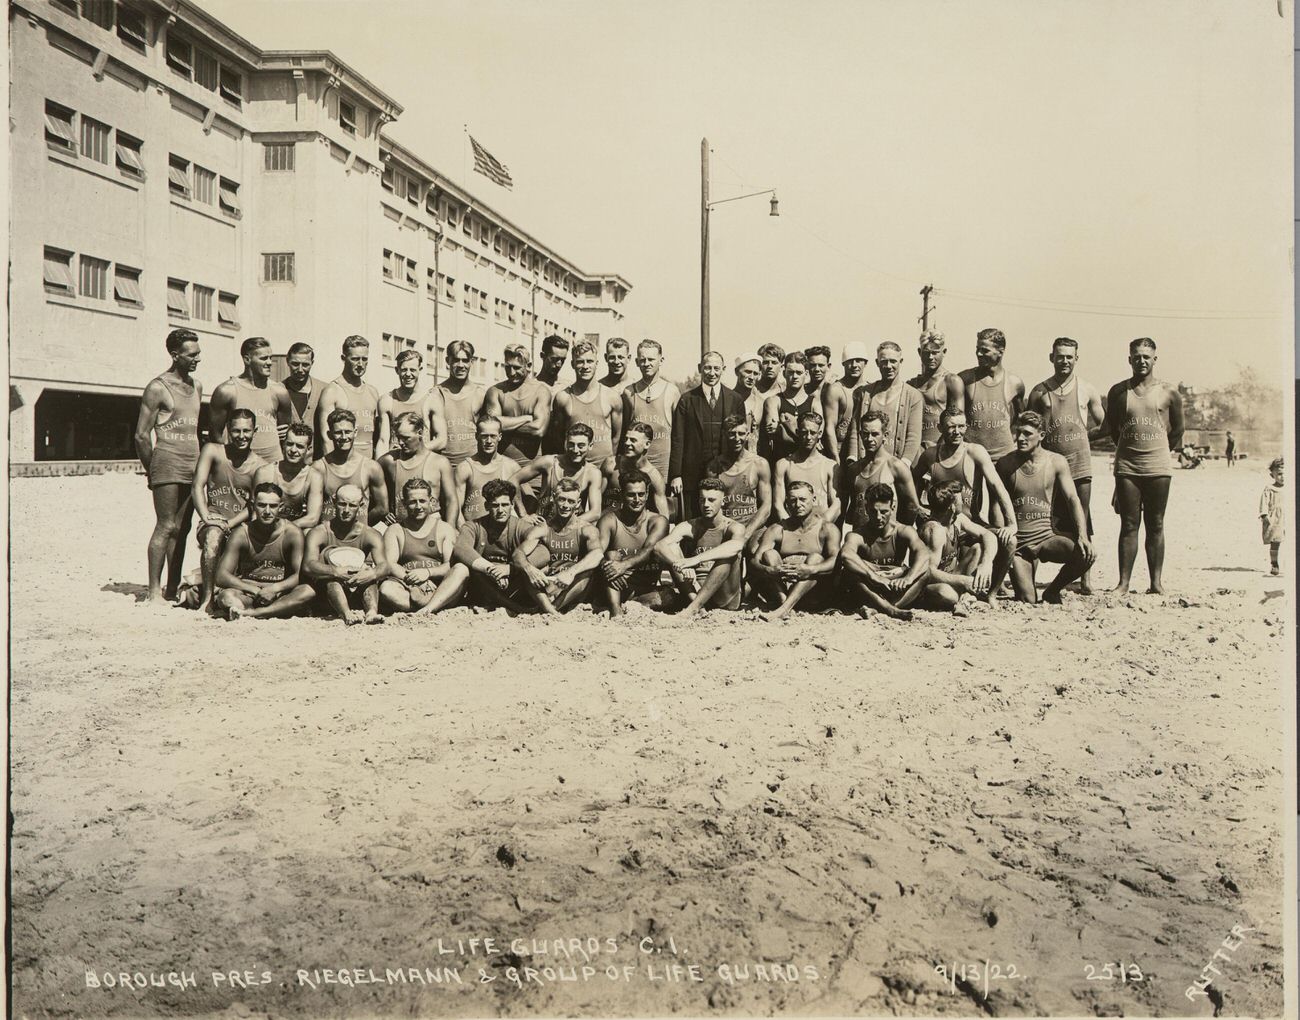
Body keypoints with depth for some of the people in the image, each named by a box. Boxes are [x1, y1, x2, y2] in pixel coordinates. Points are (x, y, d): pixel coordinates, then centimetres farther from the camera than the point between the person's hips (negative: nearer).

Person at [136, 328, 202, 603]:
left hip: (193, 465, 7)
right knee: (166, 526, -8)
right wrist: (152, 471, -2)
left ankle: (173, 588, 14)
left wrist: (201, 462, 17)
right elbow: (141, 436, -6)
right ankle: (154, 590, -4)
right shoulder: (158, 387, -5)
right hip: (168, 461, -7)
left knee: (182, 529, 8)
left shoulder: (196, 386, 16)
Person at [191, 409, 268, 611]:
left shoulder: (260, 466, 3)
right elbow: (197, 486, -5)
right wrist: (206, 517, -19)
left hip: (241, 526, 2)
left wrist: (229, 524, -18)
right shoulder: (213, 451, 3)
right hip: (213, 521, -2)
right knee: (213, 536, -35)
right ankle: (207, 596, -25)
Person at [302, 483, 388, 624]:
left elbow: (384, 566, -15)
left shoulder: (370, 535, 2)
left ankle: (372, 612, -46)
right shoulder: (319, 533, -3)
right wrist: (337, 572, -39)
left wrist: (372, 573, -39)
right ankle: (346, 614, -50)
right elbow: (308, 566, -21)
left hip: (358, 596, 1)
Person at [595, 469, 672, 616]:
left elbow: (649, 550, -18)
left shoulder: (657, 521, 1)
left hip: (647, 589, -1)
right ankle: (616, 612, -39)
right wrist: (608, 560, -39)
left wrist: (625, 564, -38)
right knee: (610, 555, -28)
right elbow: (598, 550, -13)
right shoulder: (610, 520, 3)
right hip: (617, 587, 1)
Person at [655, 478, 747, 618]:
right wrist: (681, 565, -34)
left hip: (725, 598, -2)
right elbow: (659, 546, -13)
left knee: (729, 554, -26)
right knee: (670, 547, -11)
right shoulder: (689, 526, 5)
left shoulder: (734, 527, -2)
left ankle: (693, 607, -33)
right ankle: (696, 604, -28)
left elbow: (737, 545, -30)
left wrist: (696, 559, -40)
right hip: (694, 591, 3)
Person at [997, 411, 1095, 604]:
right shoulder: (1006, 464, -2)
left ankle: (1052, 589, 3)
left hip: (1047, 537, 1)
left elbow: (1072, 499, -7)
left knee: (1086, 554, -26)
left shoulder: (1056, 462, -1)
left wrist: (1082, 536, -21)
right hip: (1018, 542, -1)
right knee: (1028, 601, -12)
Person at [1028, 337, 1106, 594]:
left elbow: (1101, 423, 18)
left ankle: (1086, 579, 6)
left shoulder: (1087, 392, 7)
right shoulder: (1039, 392, 6)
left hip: (1079, 464, 0)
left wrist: (1076, 436, 10)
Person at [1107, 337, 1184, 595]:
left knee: (1155, 526, 5)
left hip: (1158, 467, 0)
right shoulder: (1118, 391, 3)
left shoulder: (1169, 392, 2)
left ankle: (1156, 583, 9)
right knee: (1129, 525, 2)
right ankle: (1124, 582, 4)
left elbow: (1177, 430, 13)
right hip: (1127, 468, 0)